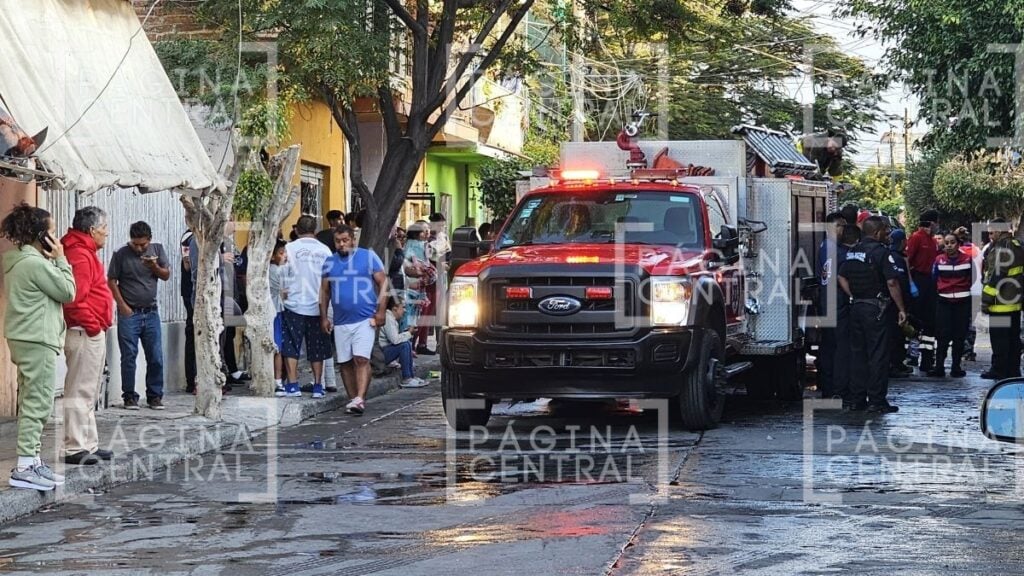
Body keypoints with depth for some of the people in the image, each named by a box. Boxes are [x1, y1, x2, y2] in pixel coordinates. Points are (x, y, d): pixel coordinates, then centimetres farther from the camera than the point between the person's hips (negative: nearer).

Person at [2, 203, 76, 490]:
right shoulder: (36, 264, -18)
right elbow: (67, 292, -10)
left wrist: (53, 261, 9)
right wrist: (60, 260, -4)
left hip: (24, 339, 11)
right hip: (37, 340, -11)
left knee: (32, 402, 15)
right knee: (38, 402, -9)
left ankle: (32, 460, 21)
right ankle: (24, 466, -10)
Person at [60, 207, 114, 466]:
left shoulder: (84, 253, 17)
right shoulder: (80, 255, -16)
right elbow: (74, 298, -26)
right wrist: (92, 325, -16)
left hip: (92, 334, 11)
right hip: (86, 334, -11)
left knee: (88, 393, 15)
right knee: (80, 392, -7)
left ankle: (88, 445, 22)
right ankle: (74, 448, -5)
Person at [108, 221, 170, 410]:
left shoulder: (157, 249, 5)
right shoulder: (121, 254, -4)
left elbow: (166, 275, 7)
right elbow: (112, 281, -2)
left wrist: (154, 267, -14)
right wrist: (122, 306, -9)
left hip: (151, 313, 3)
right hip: (129, 313, -3)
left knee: (156, 357, 3)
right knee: (129, 357, 0)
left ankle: (155, 395, 12)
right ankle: (129, 396, 8)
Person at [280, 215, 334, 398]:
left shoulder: (290, 248, -6)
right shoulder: (325, 250, 2)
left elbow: (284, 275, -4)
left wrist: (284, 293, 11)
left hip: (295, 304, -2)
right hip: (318, 306, 3)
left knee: (291, 347, 3)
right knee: (316, 348, 10)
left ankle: (293, 385, -2)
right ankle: (318, 385, 11)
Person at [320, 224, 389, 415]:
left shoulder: (368, 256, 0)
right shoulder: (329, 262, 11)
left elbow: (383, 283, 0)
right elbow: (324, 291, 16)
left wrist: (380, 311, -8)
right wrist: (323, 317, 9)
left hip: (365, 319, -5)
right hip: (340, 322, 5)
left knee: (361, 359, -15)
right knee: (345, 363, 6)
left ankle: (360, 399, -21)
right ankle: (353, 399, 14)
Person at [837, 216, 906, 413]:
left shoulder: (852, 252, 10)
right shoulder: (880, 251, -12)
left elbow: (841, 277, 11)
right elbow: (892, 282, -16)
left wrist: (854, 297, 12)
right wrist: (901, 309, -10)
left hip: (856, 307, 7)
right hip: (875, 308, -7)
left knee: (857, 353, 11)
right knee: (878, 354, -2)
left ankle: (855, 399, 14)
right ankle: (877, 401, -1)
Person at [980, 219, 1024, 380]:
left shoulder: (1001, 249, -16)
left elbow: (996, 276, -21)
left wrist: (986, 298, -16)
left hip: (1001, 302, -10)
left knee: (999, 337, -4)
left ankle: (999, 370, -2)